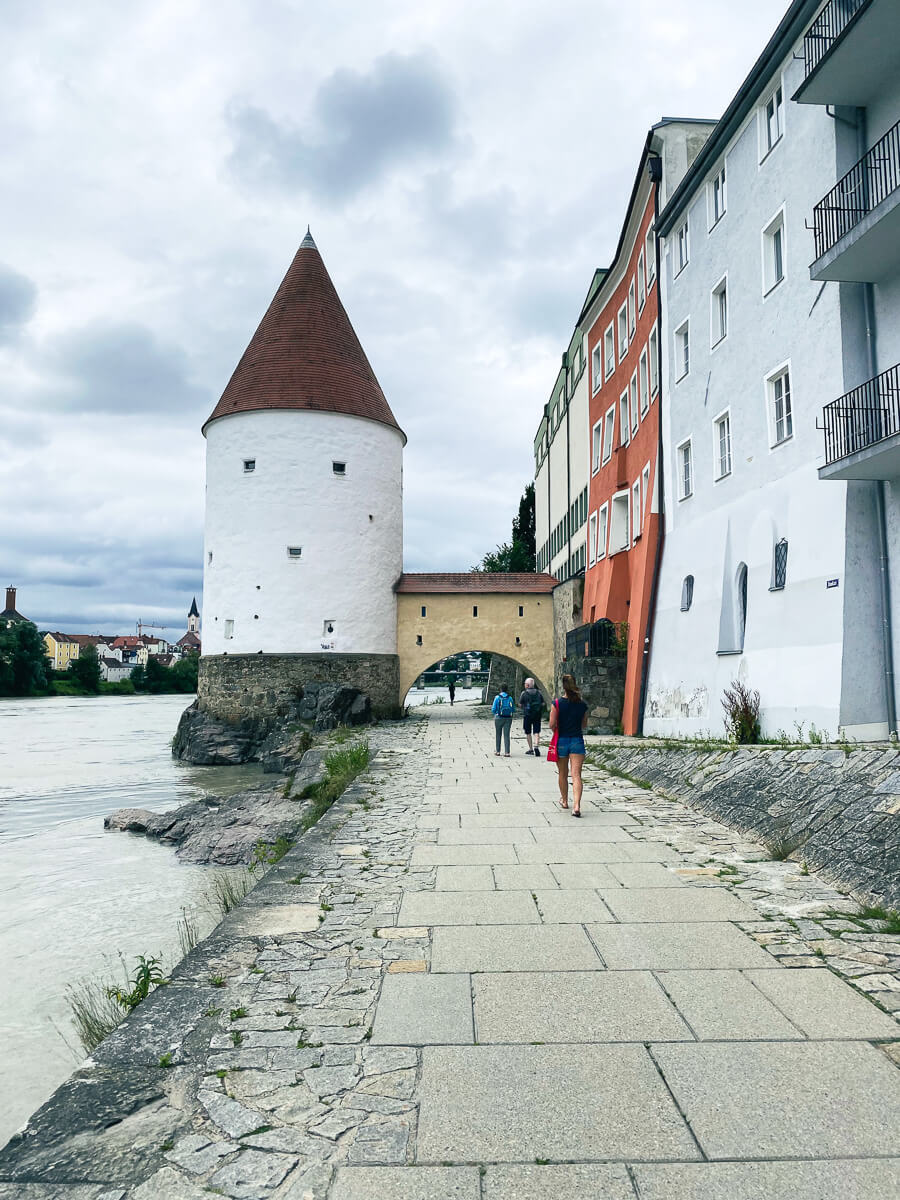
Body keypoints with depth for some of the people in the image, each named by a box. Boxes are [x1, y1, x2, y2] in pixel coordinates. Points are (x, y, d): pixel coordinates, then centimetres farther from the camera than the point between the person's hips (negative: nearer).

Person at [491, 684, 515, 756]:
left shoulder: (497, 697, -7)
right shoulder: (510, 698, 0)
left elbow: (493, 710, -7)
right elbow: (513, 710, 6)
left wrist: (491, 707, 16)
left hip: (499, 718, -2)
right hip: (508, 718, 2)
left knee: (498, 735, 13)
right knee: (506, 735, 3)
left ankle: (498, 751, 20)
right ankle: (507, 752, -4)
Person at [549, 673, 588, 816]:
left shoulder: (557, 703, -9)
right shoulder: (582, 704, 0)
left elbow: (552, 725, -12)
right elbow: (584, 725, 10)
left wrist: (558, 729, 8)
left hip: (561, 740, -1)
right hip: (577, 740, 1)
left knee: (563, 774, 16)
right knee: (576, 775, -4)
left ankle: (564, 801, 31)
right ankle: (576, 805, -18)